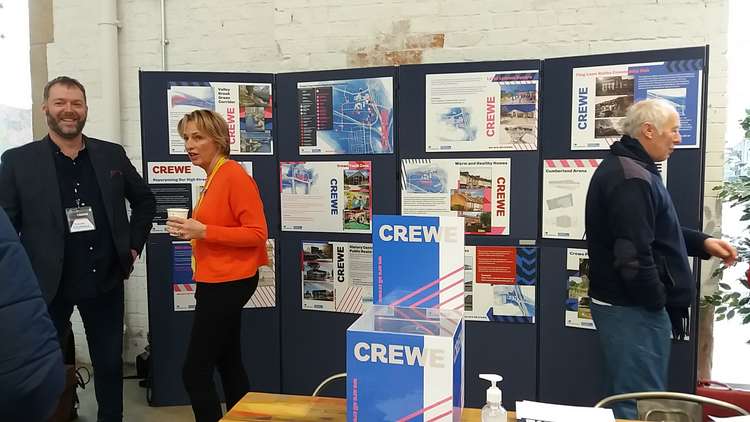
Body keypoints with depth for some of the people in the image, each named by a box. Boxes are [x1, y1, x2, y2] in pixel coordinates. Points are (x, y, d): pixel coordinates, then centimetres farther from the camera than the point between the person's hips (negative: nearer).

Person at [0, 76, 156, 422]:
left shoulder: (112, 155, 4)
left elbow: (145, 201, 14)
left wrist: (134, 245, 7)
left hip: (105, 281, 2)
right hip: (47, 285, -2)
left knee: (110, 364, 15)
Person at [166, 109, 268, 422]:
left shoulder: (234, 175, -16)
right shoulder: (213, 177, 10)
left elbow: (257, 233, -20)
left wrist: (203, 231, -23)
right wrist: (192, 231, 6)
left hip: (228, 283, -10)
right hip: (216, 281, 10)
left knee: (195, 371, -3)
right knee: (228, 363, 19)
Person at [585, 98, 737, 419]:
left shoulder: (625, 167, 14)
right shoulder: (632, 179, -21)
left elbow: (655, 231, 23)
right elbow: (634, 255, -27)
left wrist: (702, 242, 11)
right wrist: (657, 302, -13)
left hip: (621, 303, 11)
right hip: (634, 309, -11)